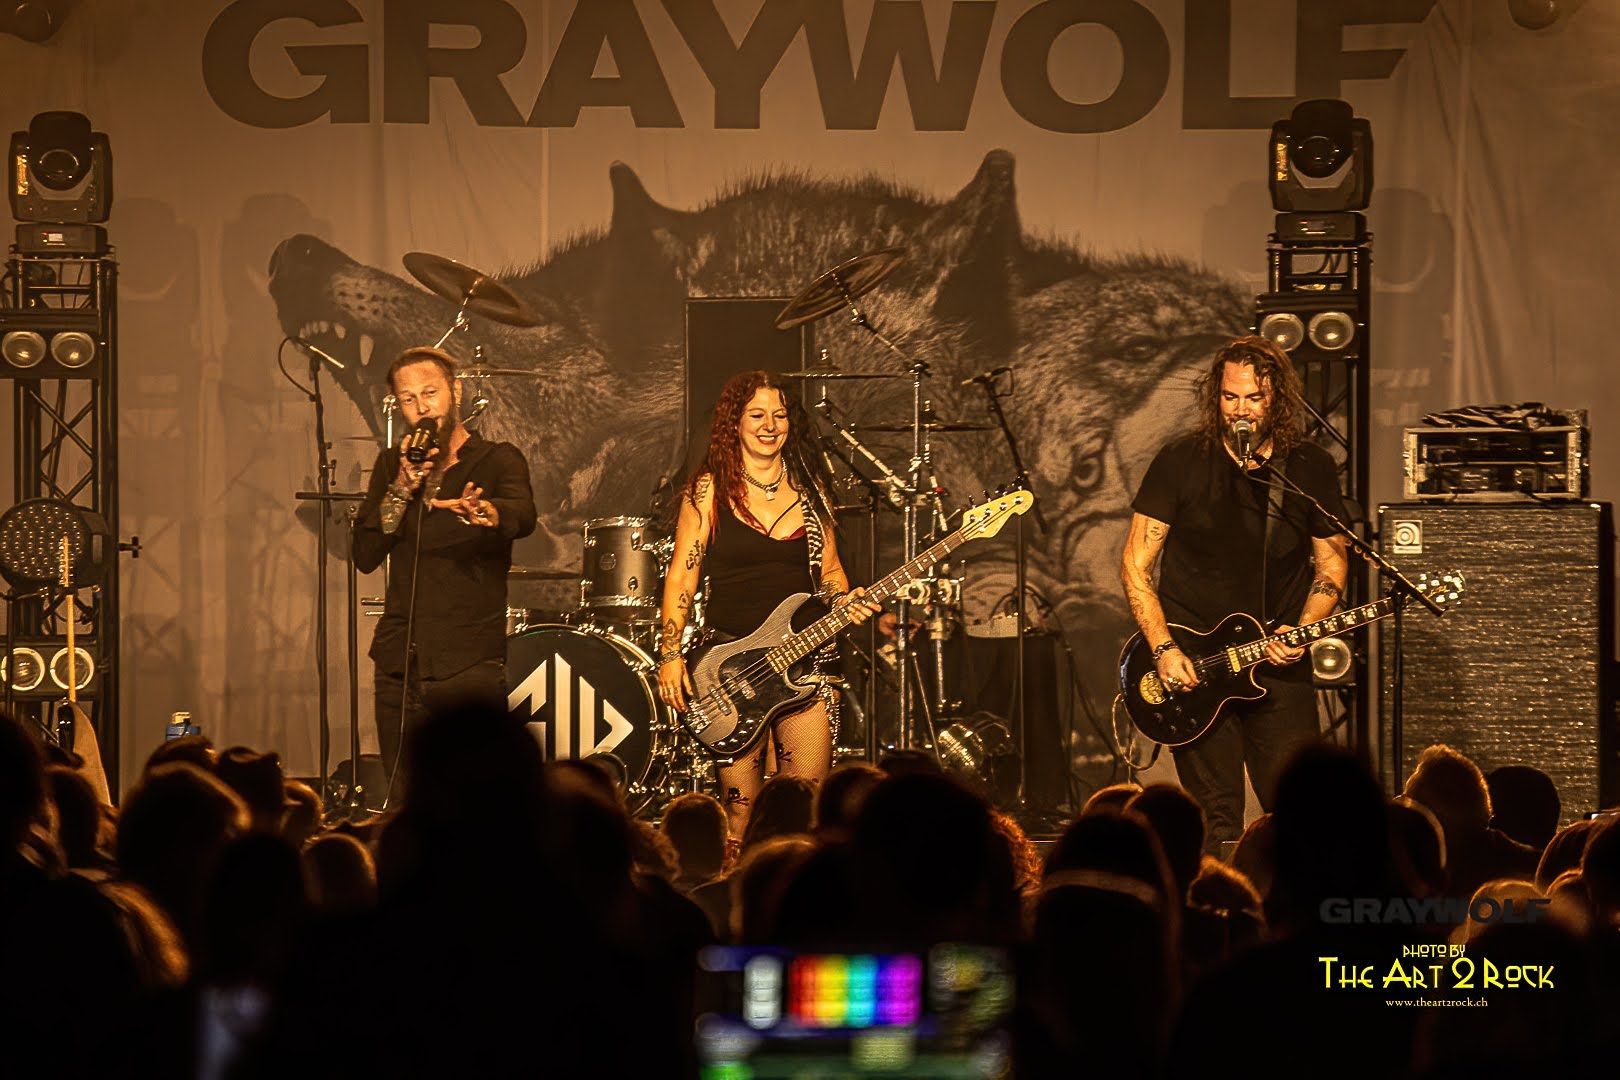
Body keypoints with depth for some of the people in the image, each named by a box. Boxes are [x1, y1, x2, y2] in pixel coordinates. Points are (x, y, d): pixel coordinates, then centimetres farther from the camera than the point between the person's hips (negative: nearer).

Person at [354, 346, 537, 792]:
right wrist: (404, 487, -7)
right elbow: (365, 555, 5)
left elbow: (523, 515, -20)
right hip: (399, 666, 4)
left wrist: (484, 512, -43)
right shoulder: (392, 465, 15)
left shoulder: (497, 461, 2)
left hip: (470, 667, -4)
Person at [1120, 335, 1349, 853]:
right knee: (1216, 824, -4)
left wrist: (1300, 632, -6)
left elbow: (1331, 566, 12)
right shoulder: (1180, 462, -2)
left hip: (1278, 662, 1)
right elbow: (1135, 567, 0)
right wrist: (1163, 649, -12)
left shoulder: (1311, 469, 3)